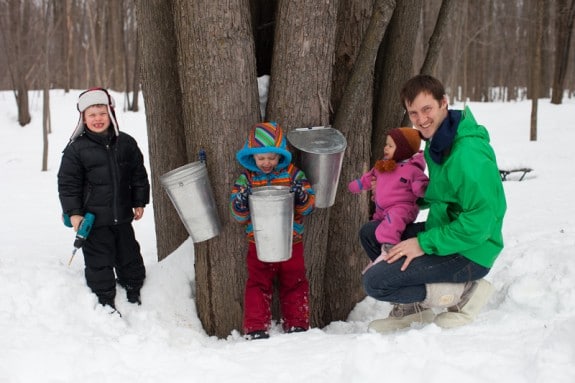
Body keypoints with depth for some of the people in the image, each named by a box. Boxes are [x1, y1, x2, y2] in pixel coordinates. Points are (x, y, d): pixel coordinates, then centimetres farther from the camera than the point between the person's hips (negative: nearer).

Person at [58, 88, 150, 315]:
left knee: (129, 256, 16)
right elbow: (67, 183, -7)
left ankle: (134, 294, 35)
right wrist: (73, 212, -10)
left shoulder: (126, 143, 1)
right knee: (99, 261, 3)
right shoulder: (76, 148, -10)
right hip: (93, 218, -4)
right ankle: (105, 301, 17)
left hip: (122, 216, 4)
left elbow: (138, 175, 10)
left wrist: (139, 202, 10)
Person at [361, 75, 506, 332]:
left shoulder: (468, 153, -25)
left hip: (470, 253, -10)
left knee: (375, 283, -16)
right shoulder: (437, 143, 5)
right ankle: (411, 308, 15)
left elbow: (480, 222, -27)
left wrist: (424, 243, -22)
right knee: (369, 233, 15)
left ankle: (464, 294, -6)